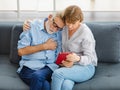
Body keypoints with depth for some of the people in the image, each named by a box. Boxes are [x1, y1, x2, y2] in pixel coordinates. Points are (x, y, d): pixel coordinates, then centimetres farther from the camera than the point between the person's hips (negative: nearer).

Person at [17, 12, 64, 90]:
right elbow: (21, 51, -4)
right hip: (29, 67, -2)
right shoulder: (32, 26, 2)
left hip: (50, 67, 2)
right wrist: (45, 46, -4)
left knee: (38, 76, -33)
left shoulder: (60, 33, 11)